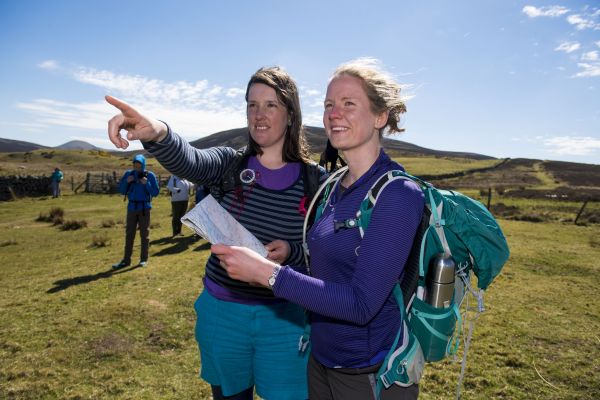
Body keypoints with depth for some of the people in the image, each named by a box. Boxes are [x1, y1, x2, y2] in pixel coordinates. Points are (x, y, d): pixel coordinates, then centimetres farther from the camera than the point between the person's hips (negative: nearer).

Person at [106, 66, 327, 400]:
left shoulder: (316, 181, -8)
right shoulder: (230, 164, -5)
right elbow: (186, 161, -27)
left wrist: (291, 251, -23)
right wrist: (157, 133, -49)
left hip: (283, 318, -1)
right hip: (222, 313, 2)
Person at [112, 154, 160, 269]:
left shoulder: (150, 175, -3)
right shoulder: (128, 174, 5)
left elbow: (155, 193, -5)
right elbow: (122, 191, 6)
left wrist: (146, 183, -17)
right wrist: (126, 181, -10)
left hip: (144, 208, -3)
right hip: (132, 208, 3)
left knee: (144, 234, 3)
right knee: (129, 234, 5)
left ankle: (144, 259, 11)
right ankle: (126, 260, 11)